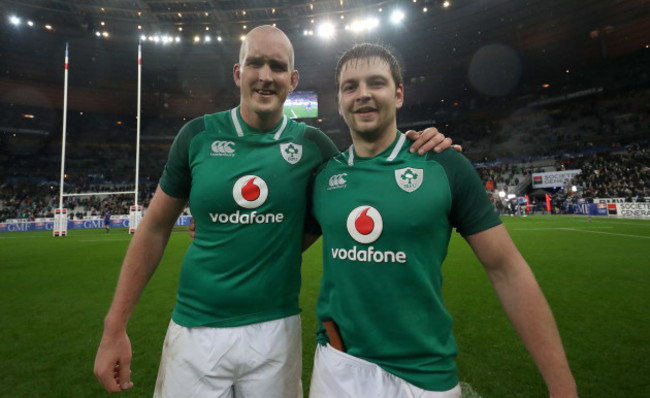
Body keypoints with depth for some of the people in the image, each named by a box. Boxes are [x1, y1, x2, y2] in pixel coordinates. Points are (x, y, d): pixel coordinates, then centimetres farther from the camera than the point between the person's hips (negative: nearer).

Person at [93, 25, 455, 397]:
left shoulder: (311, 143, -3)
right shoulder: (199, 134, -4)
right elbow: (155, 228, 1)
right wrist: (115, 328, 0)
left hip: (275, 329, 1)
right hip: (196, 328, 0)